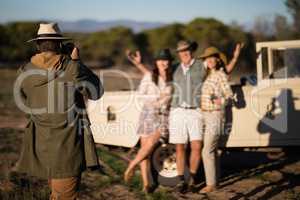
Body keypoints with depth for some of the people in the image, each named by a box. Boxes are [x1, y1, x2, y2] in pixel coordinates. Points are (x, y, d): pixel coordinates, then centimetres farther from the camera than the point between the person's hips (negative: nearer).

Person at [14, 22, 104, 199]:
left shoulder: (27, 72, -2)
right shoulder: (73, 68, -13)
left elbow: (22, 102, 15)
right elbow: (96, 92, 2)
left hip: (42, 145, 5)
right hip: (69, 145, -4)